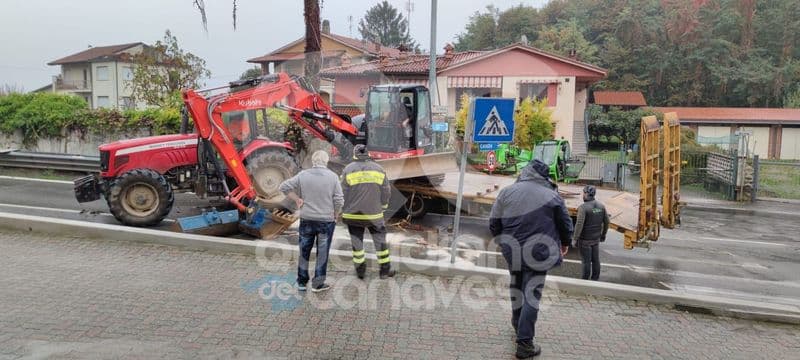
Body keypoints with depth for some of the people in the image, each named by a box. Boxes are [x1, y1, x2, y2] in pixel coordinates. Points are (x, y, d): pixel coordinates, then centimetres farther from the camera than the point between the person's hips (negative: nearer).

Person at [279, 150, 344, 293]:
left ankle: (302, 282, 22)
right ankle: (318, 284, 15)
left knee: (304, 251, 14)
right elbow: (339, 200, -9)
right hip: (326, 220, -2)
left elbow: (283, 187, -5)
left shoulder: (303, 175, -4)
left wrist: (297, 199, 2)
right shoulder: (333, 176, -8)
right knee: (322, 253, 9)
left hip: (306, 220, 2)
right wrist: (335, 216, 5)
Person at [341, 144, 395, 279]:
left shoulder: (348, 169, -5)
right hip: (374, 213, 1)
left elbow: (343, 193, -4)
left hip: (353, 213, -1)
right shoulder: (378, 169, 2)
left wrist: (342, 212, 8)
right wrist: (382, 207, 17)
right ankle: (385, 269, 15)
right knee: (380, 239, 11)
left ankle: (360, 270, 16)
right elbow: (385, 192, 4)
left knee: (357, 241, 10)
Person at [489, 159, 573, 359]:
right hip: (538, 253, -3)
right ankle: (524, 343, 1)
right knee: (532, 294, 2)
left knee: (516, 289, 22)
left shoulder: (507, 192, -1)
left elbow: (494, 223, 3)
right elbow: (565, 224, 4)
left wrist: (504, 241, 20)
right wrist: (565, 244, 24)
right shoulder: (551, 196, -6)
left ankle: (518, 326, 42)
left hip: (513, 251, 3)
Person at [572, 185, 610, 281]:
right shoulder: (601, 206, -1)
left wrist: (574, 239, -15)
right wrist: (603, 234, 19)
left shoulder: (583, 207, -21)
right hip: (596, 238, 6)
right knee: (595, 260, 15)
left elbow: (579, 224, -24)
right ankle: (595, 279, 25)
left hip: (585, 239, -6)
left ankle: (585, 280, 13)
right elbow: (607, 221, 6)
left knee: (586, 261, 3)